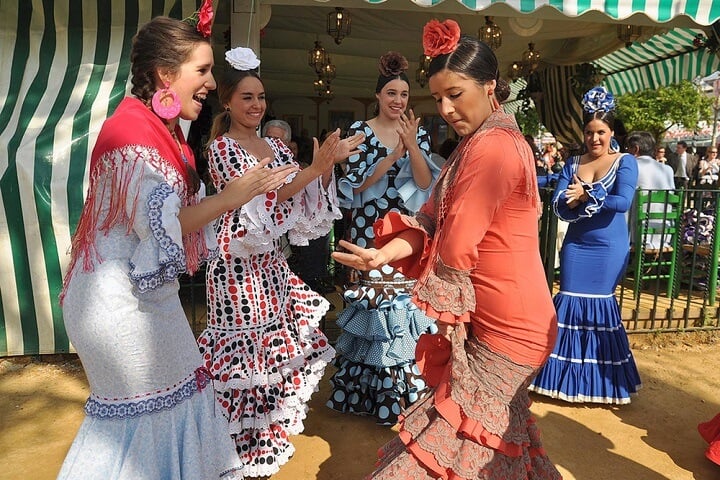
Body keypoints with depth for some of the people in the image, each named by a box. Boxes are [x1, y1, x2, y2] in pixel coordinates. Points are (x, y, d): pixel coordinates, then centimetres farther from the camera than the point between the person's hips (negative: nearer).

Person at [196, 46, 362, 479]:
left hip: (272, 261, 7)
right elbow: (257, 201, -20)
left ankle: (265, 440, 36)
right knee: (246, 350, 2)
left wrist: (329, 163, -5)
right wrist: (313, 168, -24)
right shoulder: (222, 147, -7)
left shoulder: (275, 146, 12)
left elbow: (307, 200, 8)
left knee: (276, 346, 14)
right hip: (239, 262, -6)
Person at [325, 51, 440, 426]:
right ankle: (369, 389, 20)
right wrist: (394, 154, -15)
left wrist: (412, 145, -16)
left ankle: (405, 388, 21)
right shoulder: (359, 130, 1)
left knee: (405, 300, 3)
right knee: (372, 297, 2)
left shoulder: (418, 133, 9)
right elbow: (358, 183, -8)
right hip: (369, 229, -2)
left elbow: (426, 183, -3)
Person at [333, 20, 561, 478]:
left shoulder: (491, 148, -22)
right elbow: (432, 220, 3)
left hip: (504, 327, -9)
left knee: (458, 437, 5)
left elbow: (455, 249, -22)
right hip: (498, 320, 9)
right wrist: (383, 254, -15)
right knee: (498, 433, 24)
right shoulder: (487, 141, 12)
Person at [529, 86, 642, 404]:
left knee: (600, 304, 4)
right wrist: (596, 200, -19)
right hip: (575, 246, 3)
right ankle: (567, 374, 20)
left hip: (609, 249, -3)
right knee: (570, 303, 4)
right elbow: (559, 206, -6)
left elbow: (623, 202, -18)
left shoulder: (625, 162, -2)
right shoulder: (572, 163, 7)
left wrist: (585, 195, -16)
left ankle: (600, 379, 23)